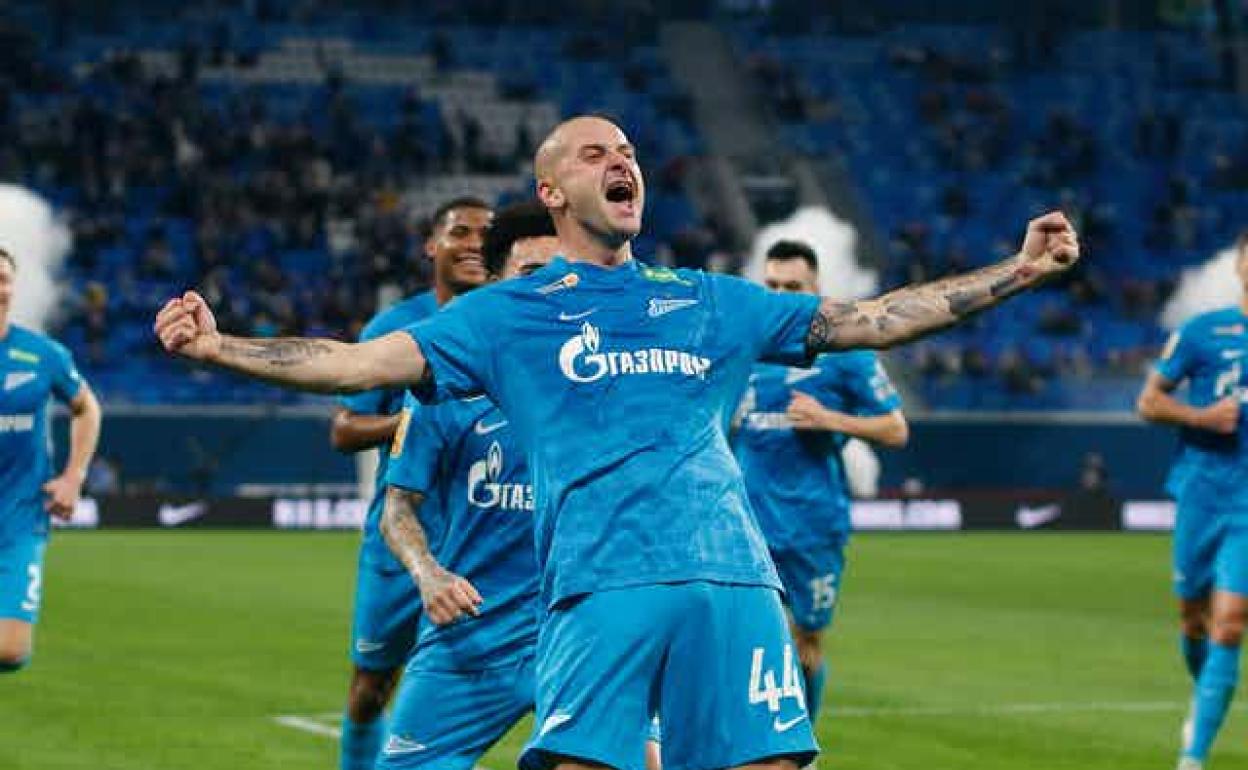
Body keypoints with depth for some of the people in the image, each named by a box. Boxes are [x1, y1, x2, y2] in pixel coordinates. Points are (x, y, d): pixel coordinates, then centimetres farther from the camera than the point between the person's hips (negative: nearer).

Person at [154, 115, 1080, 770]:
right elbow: (363, 363, 6)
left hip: (733, 578, 3)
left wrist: (1018, 271, 20)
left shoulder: (709, 301, 22)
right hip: (603, 581, -3)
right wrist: (217, 346, -6)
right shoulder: (508, 313, 13)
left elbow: (866, 320, 23)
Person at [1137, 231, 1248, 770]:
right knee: (1192, 615, 12)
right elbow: (1148, 402, 4)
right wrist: (1201, 416, -12)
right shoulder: (1202, 333, 1)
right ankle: (1203, 700, 43)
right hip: (1202, 494, 1)